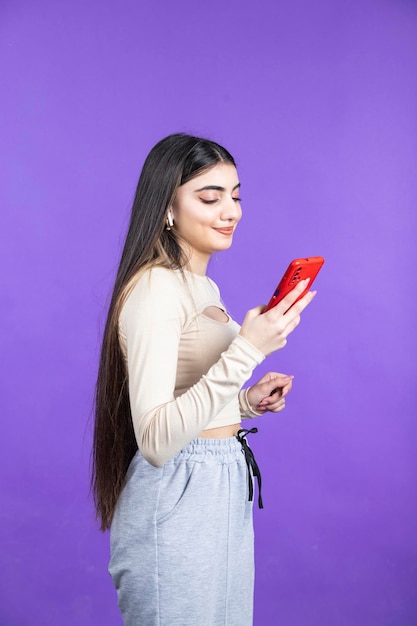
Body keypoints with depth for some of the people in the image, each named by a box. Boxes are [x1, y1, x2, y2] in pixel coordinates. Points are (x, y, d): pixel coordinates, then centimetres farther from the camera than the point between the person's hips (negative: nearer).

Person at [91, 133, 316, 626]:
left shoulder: (203, 287, 13)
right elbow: (155, 440, -26)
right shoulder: (155, 286, -17)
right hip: (179, 497, -9)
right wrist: (245, 352, -29)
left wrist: (247, 402, 5)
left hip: (223, 492, 9)